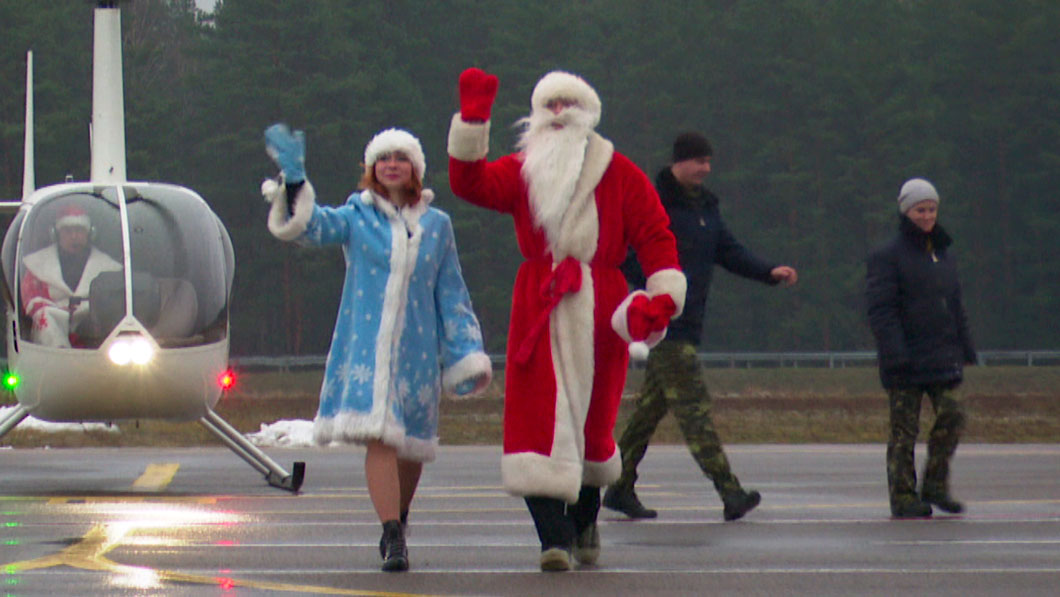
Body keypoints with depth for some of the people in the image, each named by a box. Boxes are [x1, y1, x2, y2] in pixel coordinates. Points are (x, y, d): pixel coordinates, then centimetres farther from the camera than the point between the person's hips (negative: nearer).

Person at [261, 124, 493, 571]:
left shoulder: (436, 225, 9)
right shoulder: (356, 216, 4)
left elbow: (451, 295, 13)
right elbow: (311, 227, -13)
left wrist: (466, 354, 10)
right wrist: (294, 180, -28)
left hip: (417, 351, 3)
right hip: (366, 345, -3)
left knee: (411, 444, 10)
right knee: (379, 437, -17)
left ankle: (396, 523, 32)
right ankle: (392, 536, -21)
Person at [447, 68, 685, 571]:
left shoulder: (619, 175, 6)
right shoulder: (522, 172, 11)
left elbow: (655, 236, 3)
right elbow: (470, 182, -4)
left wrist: (663, 297, -10)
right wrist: (471, 122, -13)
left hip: (599, 310, 0)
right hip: (538, 307, 1)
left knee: (592, 418, 9)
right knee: (538, 419, -12)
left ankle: (584, 523, 32)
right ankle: (554, 536, -18)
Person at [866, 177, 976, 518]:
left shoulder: (943, 255, 17)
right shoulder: (888, 257, -5)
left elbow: (955, 307, 24)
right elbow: (881, 310, -11)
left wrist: (965, 348, 19)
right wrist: (895, 355, -19)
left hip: (942, 358, 6)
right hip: (906, 361, -6)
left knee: (952, 414, -6)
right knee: (904, 429, -2)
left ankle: (935, 486, 6)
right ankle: (903, 496, 4)